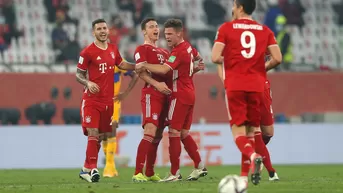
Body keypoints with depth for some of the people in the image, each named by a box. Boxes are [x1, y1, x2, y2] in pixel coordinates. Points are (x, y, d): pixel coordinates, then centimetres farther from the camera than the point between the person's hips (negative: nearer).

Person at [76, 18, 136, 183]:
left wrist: (137, 66, 11)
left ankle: (86, 169, 21)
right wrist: (88, 83, -22)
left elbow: (121, 64, 26)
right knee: (93, 134, -17)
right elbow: (78, 74, -3)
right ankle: (92, 169, -18)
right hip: (91, 99, -6)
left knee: (100, 136, 11)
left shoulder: (113, 49, 10)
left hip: (107, 100, 6)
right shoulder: (88, 52, -8)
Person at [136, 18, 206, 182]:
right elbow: (197, 57, 36)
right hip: (190, 94, 10)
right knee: (184, 133, 14)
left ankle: (175, 173, -9)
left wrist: (144, 65, -25)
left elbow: (164, 69, -30)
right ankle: (200, 167, 15)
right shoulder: (188, 47, 12)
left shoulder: (178, 51, -17)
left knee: (174, 133, -8)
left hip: (180, 95, -10)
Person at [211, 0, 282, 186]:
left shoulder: (226, 28, 0)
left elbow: (215, 58, -9)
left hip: (234, 86, -3)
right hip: (256, 85, 3)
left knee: (238, 130, -3)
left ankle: (252, 156, -31)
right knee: (252, 129, 13)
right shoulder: (264, 30, 7)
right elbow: (277, 58, -1)